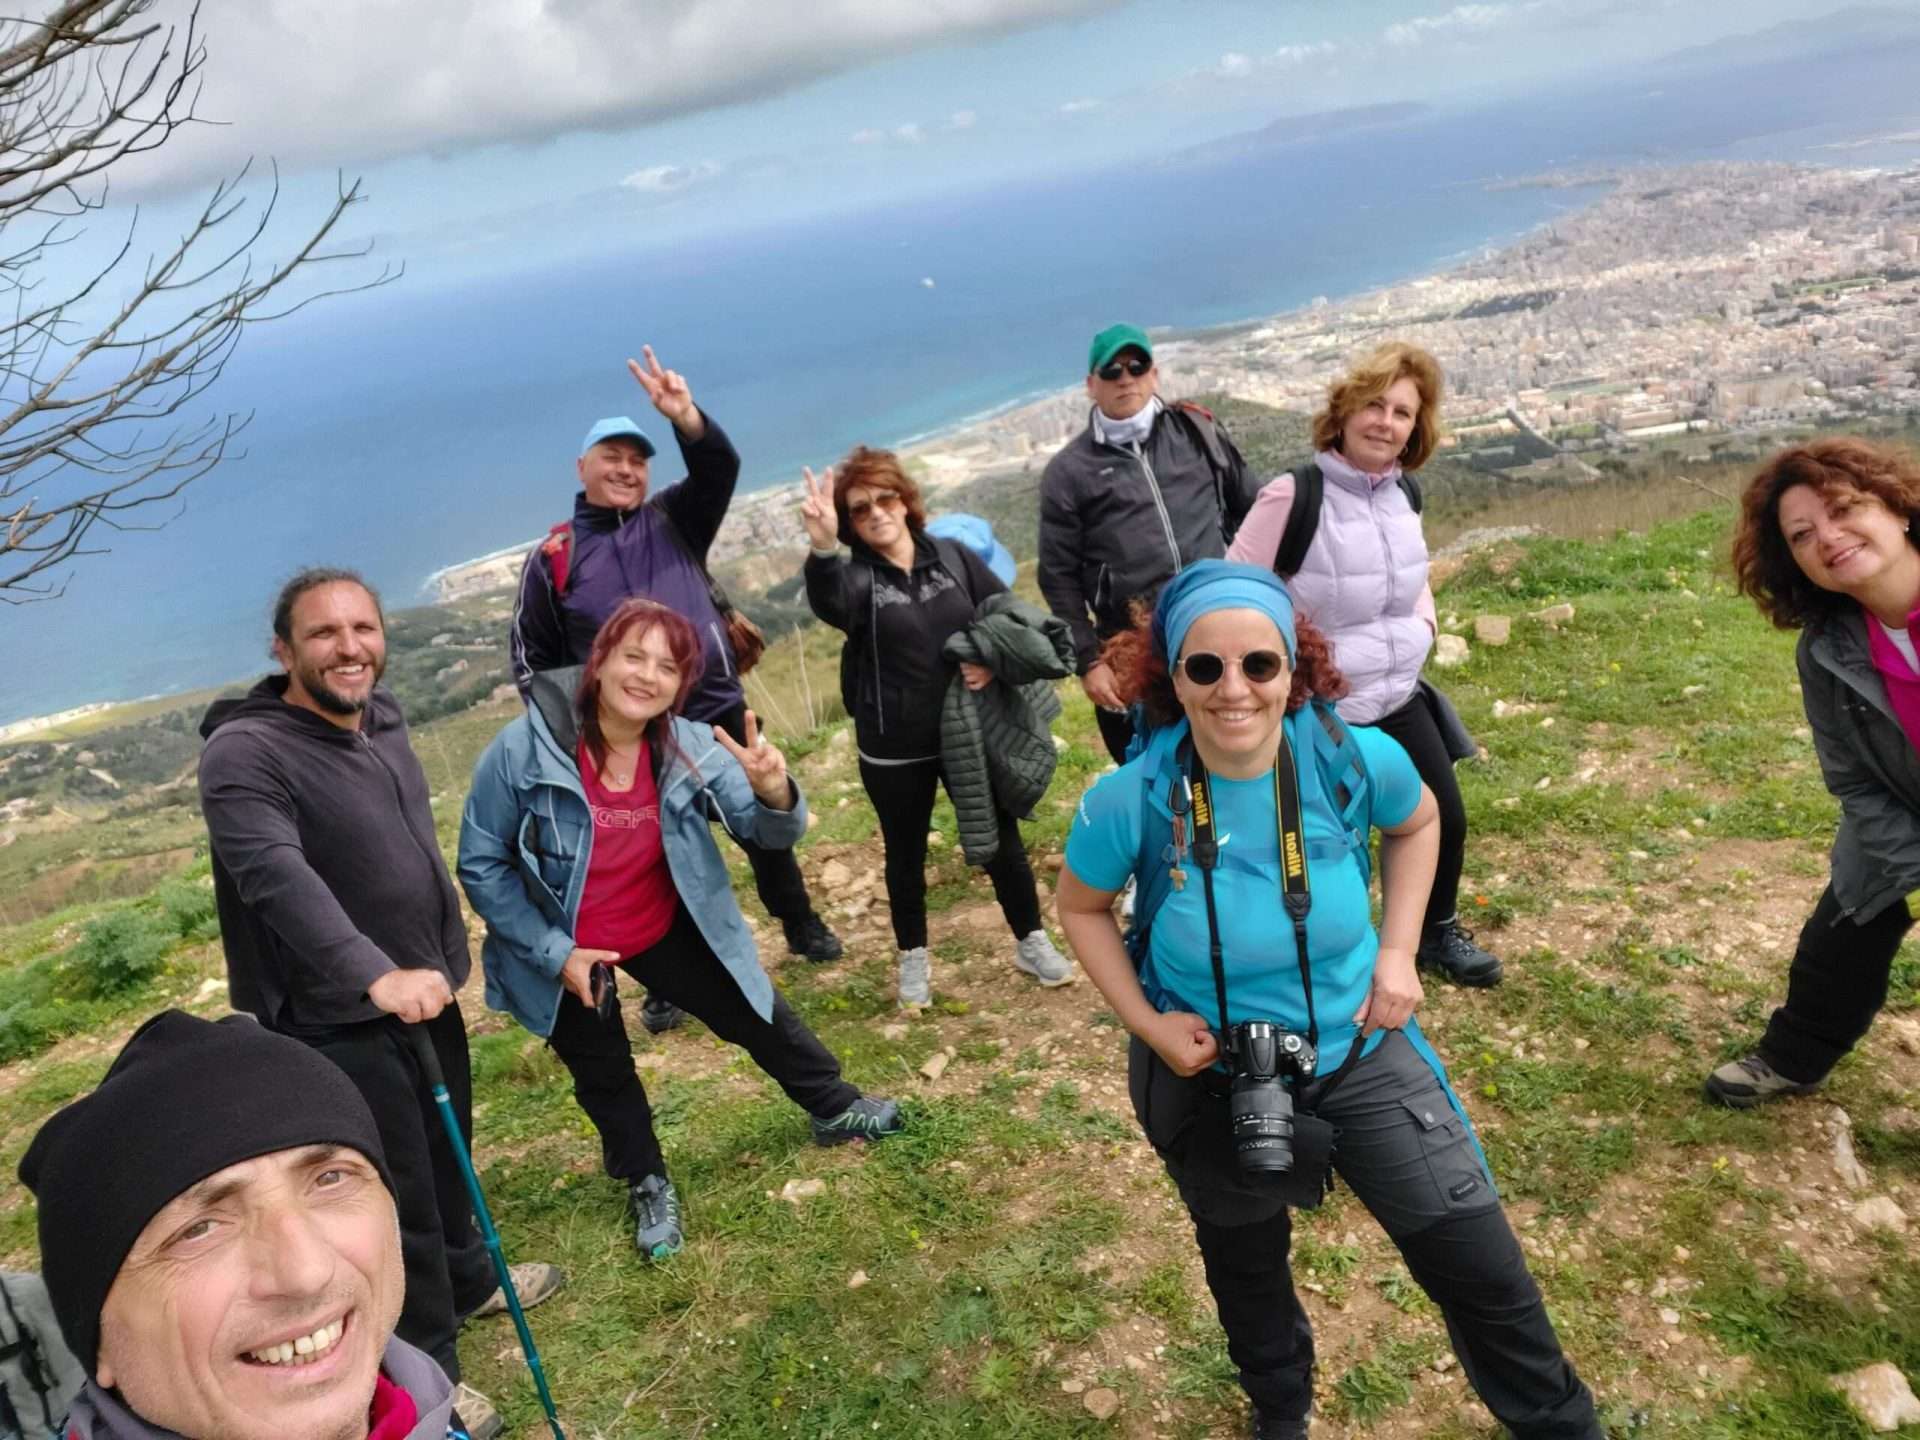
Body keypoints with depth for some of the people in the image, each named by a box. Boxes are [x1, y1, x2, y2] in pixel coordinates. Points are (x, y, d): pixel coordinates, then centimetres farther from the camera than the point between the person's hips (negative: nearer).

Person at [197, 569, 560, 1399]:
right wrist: (376, 975, -48)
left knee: (446, 1160, 25)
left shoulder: (383, 722, 5)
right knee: (397, 1202, 3)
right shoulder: (244, 754, -21)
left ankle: (467, 1280, 49)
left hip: (425, 995, 8)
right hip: (337, 1026, -8)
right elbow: (278, 877, -36)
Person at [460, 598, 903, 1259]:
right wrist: (554, 952, -20)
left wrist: (773, 792, -46)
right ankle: (647, 1185, 45)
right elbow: (481, 866, -17)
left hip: (664, 929, 2)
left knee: (756, 1015, 15)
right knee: (603, 1072, 18)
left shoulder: (690, 747, -19)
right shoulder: (522, 750, -27)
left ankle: (834, 1110, 42)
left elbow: (770, 831, -21)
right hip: (562, 947, -2)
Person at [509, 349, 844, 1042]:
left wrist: (685, 416, -32)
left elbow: (720, 468, -13)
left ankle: (802, 927, 36)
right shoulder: (553, 558, 2)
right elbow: (532, 657, 8)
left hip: (720, 715, 2)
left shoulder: (673, 519, 5)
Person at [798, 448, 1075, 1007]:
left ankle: (1031, 942, 29)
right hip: (893, 749, -2)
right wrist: (823, 547, -55)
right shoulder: (856, 577, -10)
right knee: (906, 854, 13)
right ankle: (914, 959, 32)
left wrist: (994, 660, -13)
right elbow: (829, 603, -35)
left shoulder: (953, 556, 0)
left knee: (1001, 838, 12)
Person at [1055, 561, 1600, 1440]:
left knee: (1484, 1274, 6)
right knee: (1247, 1274, 26)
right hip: (1206, 1079, 0)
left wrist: (1398, 951, -7)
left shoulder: (1356, 758, -22)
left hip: (1359, 1050, 1)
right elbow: (1081, 909, -5)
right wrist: (1146, 1023, -16)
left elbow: (1416, 823, 3)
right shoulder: (1129, 801, -26)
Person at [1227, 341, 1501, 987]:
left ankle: (1438, 934, 44)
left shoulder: (1402, 494, 0)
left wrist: (1423, 623, 6)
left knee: (1446, 820, 18)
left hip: (1400, 699, 7)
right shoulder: (1291, 496, -22)